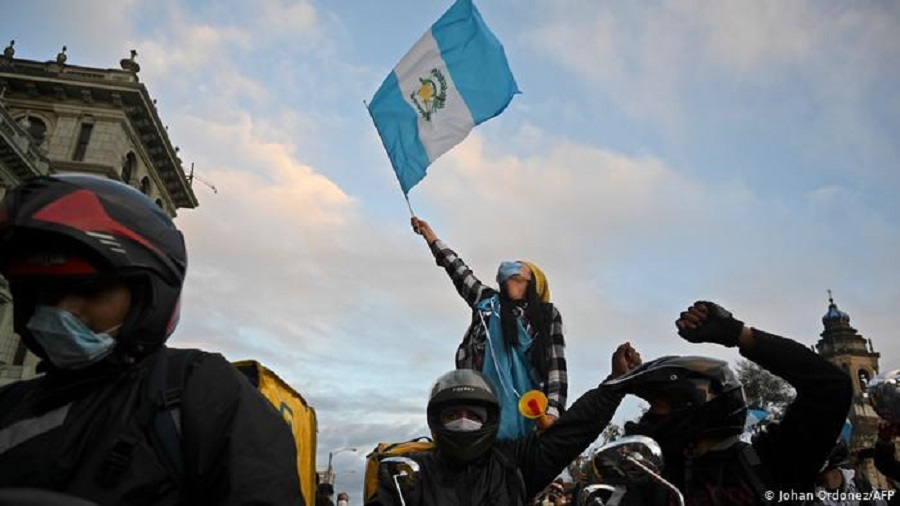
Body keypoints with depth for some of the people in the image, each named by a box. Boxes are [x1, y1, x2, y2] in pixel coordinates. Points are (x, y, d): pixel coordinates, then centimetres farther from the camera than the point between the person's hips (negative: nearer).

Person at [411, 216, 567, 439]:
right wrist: (431, 236, 33)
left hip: (525, 408, -1)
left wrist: (552, 412, -8)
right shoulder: (488, 302, 20)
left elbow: (556, 366, 4)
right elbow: (458, 270, 27)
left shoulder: (548, 316, 13)